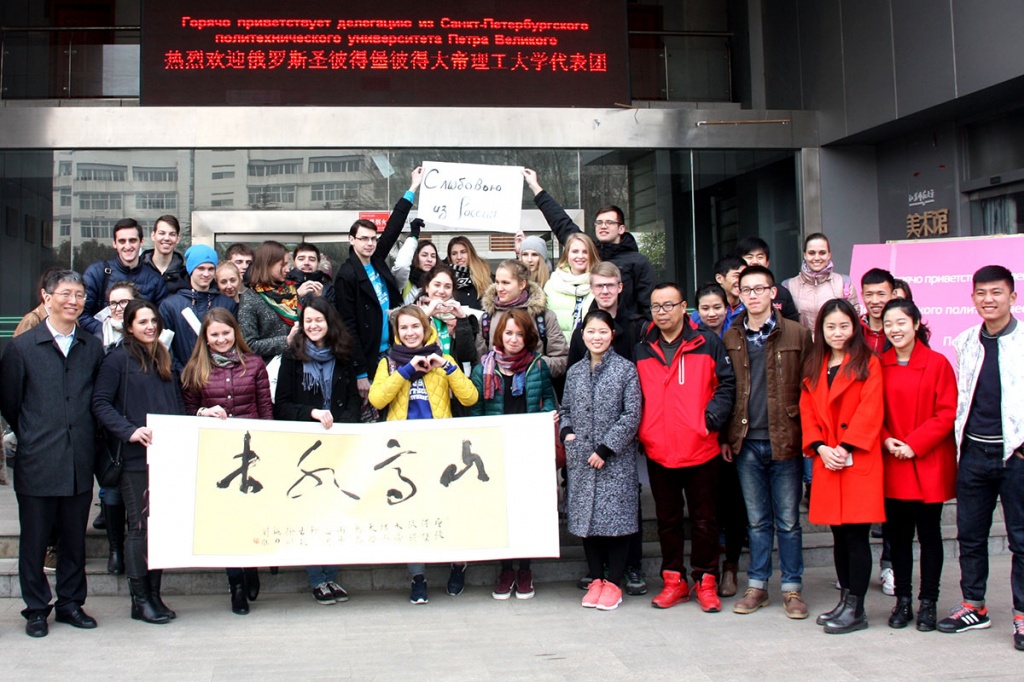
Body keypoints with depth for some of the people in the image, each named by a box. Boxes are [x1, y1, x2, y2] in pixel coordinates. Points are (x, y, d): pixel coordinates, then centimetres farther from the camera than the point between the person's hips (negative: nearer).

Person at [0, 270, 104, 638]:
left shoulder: (93, 348, 8)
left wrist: (84, 439, 5)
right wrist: (33, 437, 7)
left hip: (80, 464, 3)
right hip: (37, 464, -2)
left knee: (75, 538, 11)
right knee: (34, 540, 6)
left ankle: (71, 603, 24)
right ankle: (36, 609, 19)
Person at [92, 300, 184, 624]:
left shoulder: (165, 360, 17)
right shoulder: (118, 359, -3)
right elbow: (100, 404, -9)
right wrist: (130, 431, -20)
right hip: (136, 457, -6)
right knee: (141, 527, -2)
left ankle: (155, 594, 17)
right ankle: (140, 600, 8)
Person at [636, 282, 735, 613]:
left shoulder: (707, 343, -1)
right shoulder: (642, 350, 8)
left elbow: (727, 383, -1)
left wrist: (712, 417, -13)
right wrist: (642, 431, 1)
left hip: (700, 449, -3)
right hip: (658, 452, 3)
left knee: (704, 520, 7)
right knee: (667, 520, 12)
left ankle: (706, 582, 19)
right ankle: (674, 581, 24)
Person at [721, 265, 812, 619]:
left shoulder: (797, 335, 0)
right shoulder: (731, 338, 8)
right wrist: (725, 437, 4)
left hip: (785, 441, -2)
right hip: (746, 443, 2)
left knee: (788, 520, 5)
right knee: (757, 520, 11)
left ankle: (792, 588, 16)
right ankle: (757, 585, 21)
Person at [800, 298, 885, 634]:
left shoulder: (868, 362, 0)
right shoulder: (814, 366, 15)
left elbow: (870, 411, -9)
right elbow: (807, 411, 10)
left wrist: (845, 447, -15)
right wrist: (820, 448, -5)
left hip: (859, 461, -5)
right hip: (826, 461, 5)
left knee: (856, 534, -5)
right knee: (839, 535, 10)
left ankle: (856, 609, 2)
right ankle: (845, 600, 20)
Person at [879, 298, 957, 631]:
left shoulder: (938, 363, -5)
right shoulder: (879, 365, 5)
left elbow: (947, 413, -8)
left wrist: (914, 444, -14)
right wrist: (886, 440, -8)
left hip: (929, 464, -3)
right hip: (892, 465, 3)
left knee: (929, 533, 6)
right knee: (897, 533, 8)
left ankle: (928, 603, 16)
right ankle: (902, 601, 19)